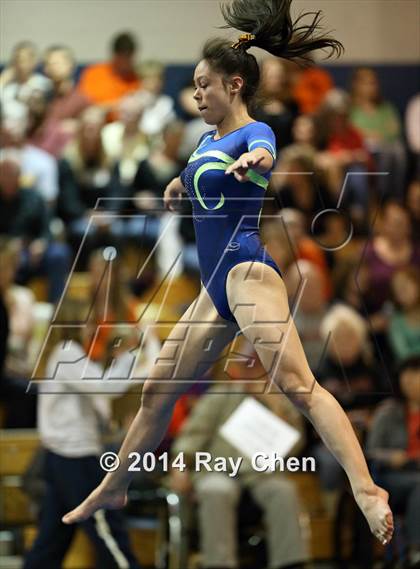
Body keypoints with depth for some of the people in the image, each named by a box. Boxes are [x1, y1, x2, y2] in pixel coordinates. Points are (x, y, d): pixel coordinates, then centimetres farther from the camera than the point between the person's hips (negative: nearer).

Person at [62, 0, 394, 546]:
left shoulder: (255, 132, -6)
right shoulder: (208, 139, 17)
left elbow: (262, 153, -35)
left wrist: (253, 160, -55)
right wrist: (182, 182, 24)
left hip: (247, 271, -9)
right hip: (216, 285, 9)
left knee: (297, 385, -24)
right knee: (158, 389, 17)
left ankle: (368, 492, -36)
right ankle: (114, 488, 34)